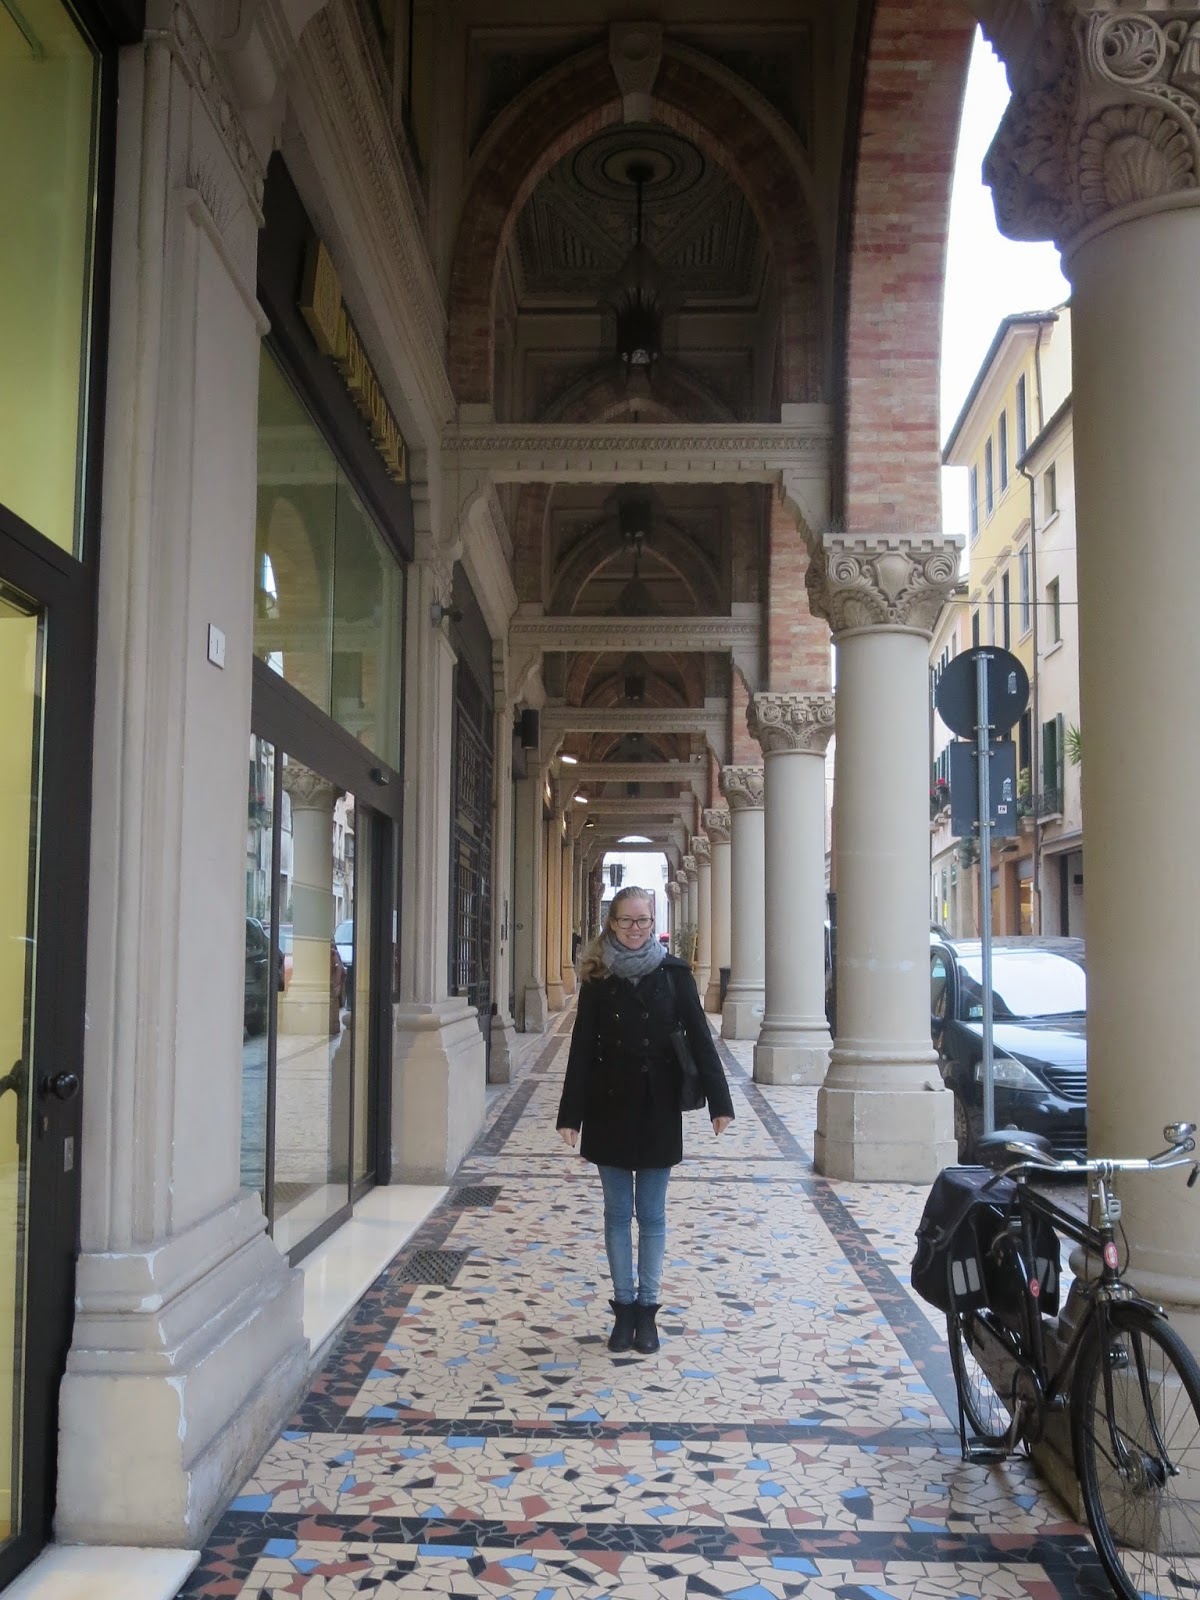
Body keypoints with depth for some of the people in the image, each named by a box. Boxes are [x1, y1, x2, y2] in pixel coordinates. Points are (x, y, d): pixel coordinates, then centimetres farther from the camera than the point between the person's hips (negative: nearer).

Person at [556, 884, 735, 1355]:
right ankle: (623, 1307, 21)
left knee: (652, 1214, 8)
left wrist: (719, 1101, -12)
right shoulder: (598, 977, -1)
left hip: (657, 1108, -1)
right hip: (609, 1108, 1)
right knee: (617, 1213, 10)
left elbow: (699, 1037, -5)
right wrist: (570, 1114, -5)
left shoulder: (673, 972, -3)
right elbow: (582, 1047, -2)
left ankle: (647, 1308, 19)